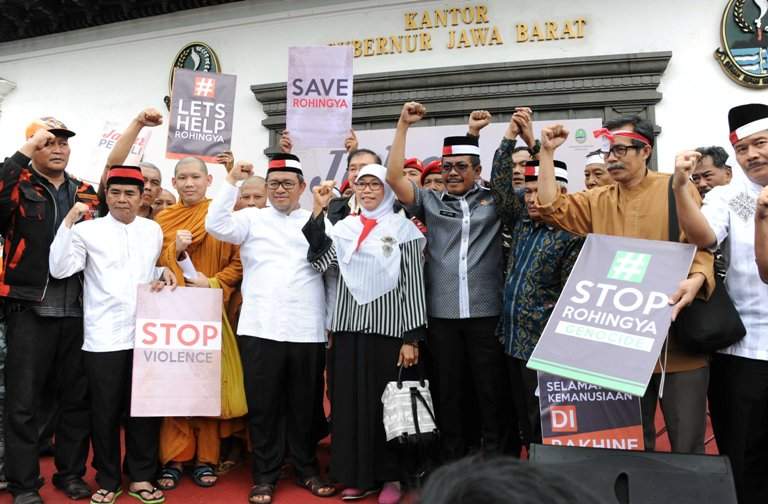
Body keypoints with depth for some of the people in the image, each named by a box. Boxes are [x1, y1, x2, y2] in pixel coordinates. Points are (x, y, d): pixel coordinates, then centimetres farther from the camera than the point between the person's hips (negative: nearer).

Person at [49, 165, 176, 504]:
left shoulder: (154, 230, 11)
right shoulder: (88, 230, -1)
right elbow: (59, 269, -11)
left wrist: (164, 274, 1)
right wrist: (69, 222, -14)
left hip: (146, 333, 3)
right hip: (103, 337, -3)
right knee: (105, 412, 7)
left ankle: (141, 477, 24)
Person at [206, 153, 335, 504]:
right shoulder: (252, 218, 9)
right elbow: (216, 225, -7)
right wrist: (232, 182, -8)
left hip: (308, 330, 1)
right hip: (260, 329, 0)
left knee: (305, 405, 12)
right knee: (263, 406, 8)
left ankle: (307, 469, 29)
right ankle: (265, 475, 23)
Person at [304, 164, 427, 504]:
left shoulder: (403, 228, 0)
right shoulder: (344, 227, 11)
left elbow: (413, 284, -3)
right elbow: (319, 261, -4)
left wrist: (412, 337, -8)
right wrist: (318, 211, -6)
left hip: (388, 327, -3)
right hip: (349, 326, 4)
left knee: (386, 402, 4)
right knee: (351, 401, 9)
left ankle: (390, 476, 20)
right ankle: (358, 475, 24)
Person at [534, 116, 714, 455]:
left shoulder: (678, 189, 0)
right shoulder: (597, 201, 11)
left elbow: (699, 244, -6)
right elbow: (552, 208, 1)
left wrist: (696, 279, -27)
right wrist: (547, 152, -1)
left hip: (677, 341, -3)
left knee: (687, 444, 4)